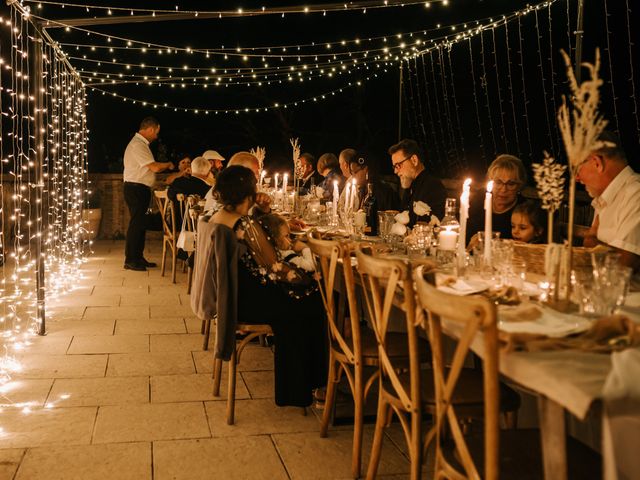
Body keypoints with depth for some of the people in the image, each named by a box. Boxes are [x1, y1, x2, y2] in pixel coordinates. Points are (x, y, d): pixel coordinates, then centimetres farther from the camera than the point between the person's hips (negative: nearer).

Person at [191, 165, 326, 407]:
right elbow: (272, 263, -16)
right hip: (244, 301, -9)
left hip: (224, 294, 9)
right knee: (311, 303, 6)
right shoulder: (246, 225, -23)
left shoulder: (211, 219, 5)